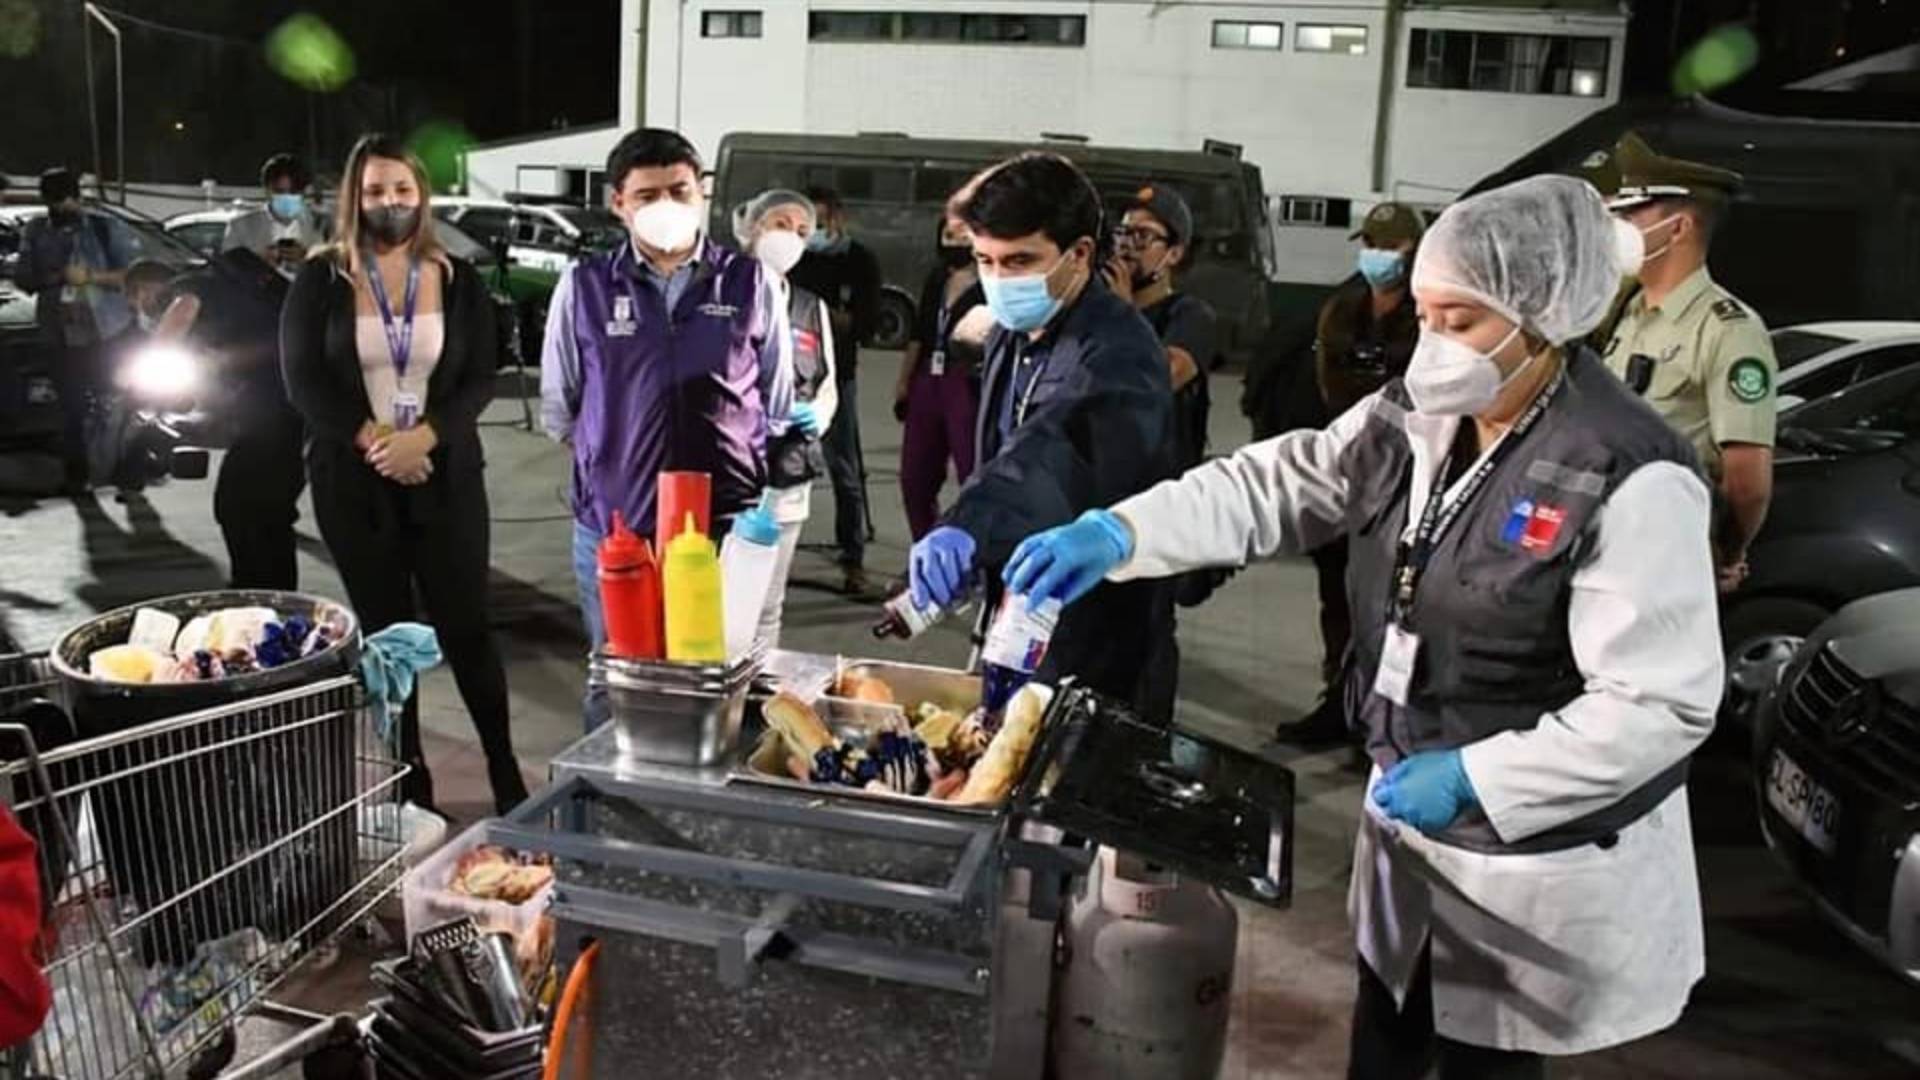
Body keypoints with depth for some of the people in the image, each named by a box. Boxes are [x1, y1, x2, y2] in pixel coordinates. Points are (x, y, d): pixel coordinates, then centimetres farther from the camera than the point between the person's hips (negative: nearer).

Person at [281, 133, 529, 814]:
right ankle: (409, 782, 19)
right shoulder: (320, 281, 3)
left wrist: (423, 437, -17)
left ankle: (506, 773, 14)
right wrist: (373, 442, -15)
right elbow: (301, 379, -3)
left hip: (445, 476, 0)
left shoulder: (459, 281, 5)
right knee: (385, 631, 8)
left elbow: (480, 379, -1)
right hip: (352, 482, 0)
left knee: (465, 625, 0)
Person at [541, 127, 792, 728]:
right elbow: (558, 408, 11)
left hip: (728, 526, 0)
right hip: (612, 527, 1)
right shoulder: (584, 288, 2)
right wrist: (618, 453, 8)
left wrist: (773, 485, 10)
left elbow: (780, 405, 10)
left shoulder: (751, 283, 3)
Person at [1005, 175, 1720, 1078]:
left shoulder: (1631, 482, -25)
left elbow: (1662, 704, -25)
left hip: (1541, 857, -6)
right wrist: (1118, 533, -19)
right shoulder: (1416, 420, -3)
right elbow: (1274, 486, -4)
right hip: (1411, 805, 6)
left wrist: (1475, 779, -28)